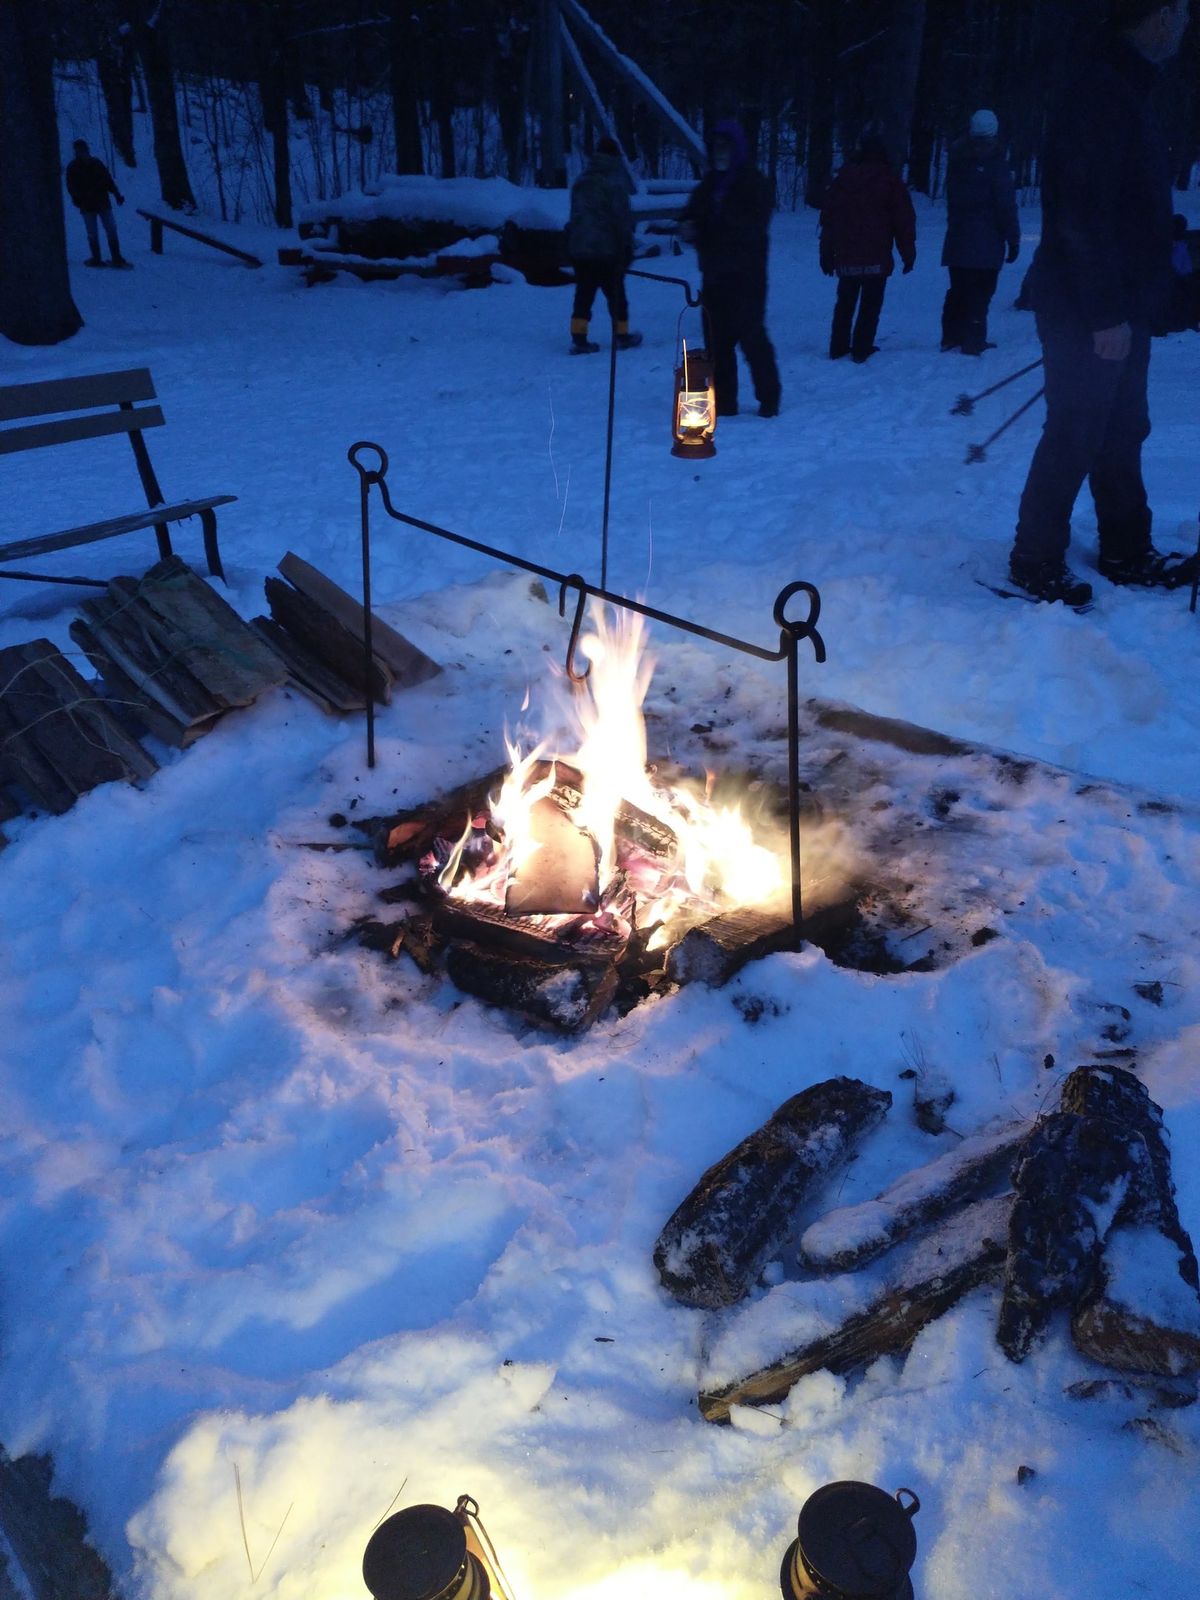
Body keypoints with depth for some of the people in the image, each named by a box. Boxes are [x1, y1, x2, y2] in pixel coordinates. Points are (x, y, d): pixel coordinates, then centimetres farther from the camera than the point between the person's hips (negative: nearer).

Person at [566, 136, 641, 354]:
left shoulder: (581, 180, 13)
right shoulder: (615, 181, -7)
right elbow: (622, 216, -11)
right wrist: (626, 245, -6)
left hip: (579, 247, 5)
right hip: (607, 248, -5)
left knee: (584, 293, 6)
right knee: (615, 293, 6)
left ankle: (578, 338, -3)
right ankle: (622, 335, 15)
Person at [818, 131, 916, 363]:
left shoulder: (843, 178, 8)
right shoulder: (889, 179, -1)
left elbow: (828, 218, 9)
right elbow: (904, 219, -2)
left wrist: (827, 254, 15)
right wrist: (908, 253, 4)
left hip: (846, 256, 3)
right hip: (876, 257, -3)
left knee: (845, 303, 15)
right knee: (870, 305, 4)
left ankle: (838, 348, 14)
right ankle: (861, 350, -1)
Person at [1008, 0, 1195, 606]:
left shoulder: (1122, 88, 16)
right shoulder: (1101, 94, -16)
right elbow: (1086, 215, -23)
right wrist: (1107, 315, -24)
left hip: (1119, 305, 10)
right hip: (1088, 311, -10)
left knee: (1121, 431, 14)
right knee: (1075, 433, -3)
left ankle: (1126, 553, 24)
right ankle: (1036, 562, 8)